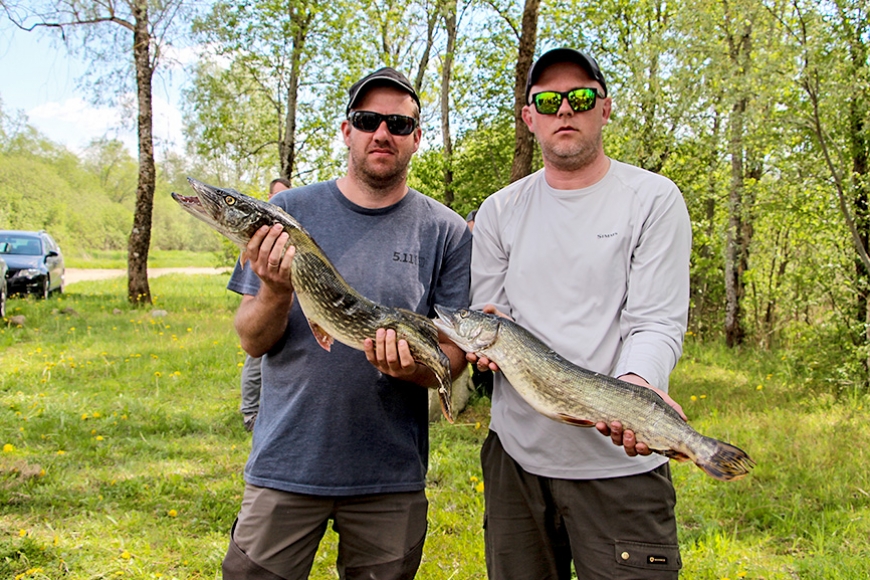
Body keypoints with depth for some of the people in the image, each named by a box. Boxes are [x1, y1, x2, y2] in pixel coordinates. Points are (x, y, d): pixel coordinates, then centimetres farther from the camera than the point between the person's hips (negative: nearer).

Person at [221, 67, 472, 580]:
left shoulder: (446, 232, -1)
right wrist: (276, 293, -21)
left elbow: (455, 354, 0)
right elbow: (253, 342, 1)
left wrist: (415, 367, -22)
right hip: (286, 464, 0)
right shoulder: (290, 211, 1)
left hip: (392, 476, 1)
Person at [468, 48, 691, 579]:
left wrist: (635, 386, -28)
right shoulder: (499, 211, 9)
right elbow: (486, 315, 10)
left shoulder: (652, 198, -1)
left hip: (619, 460, -3)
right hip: (516, 452, 3)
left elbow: (657, 324, -8)